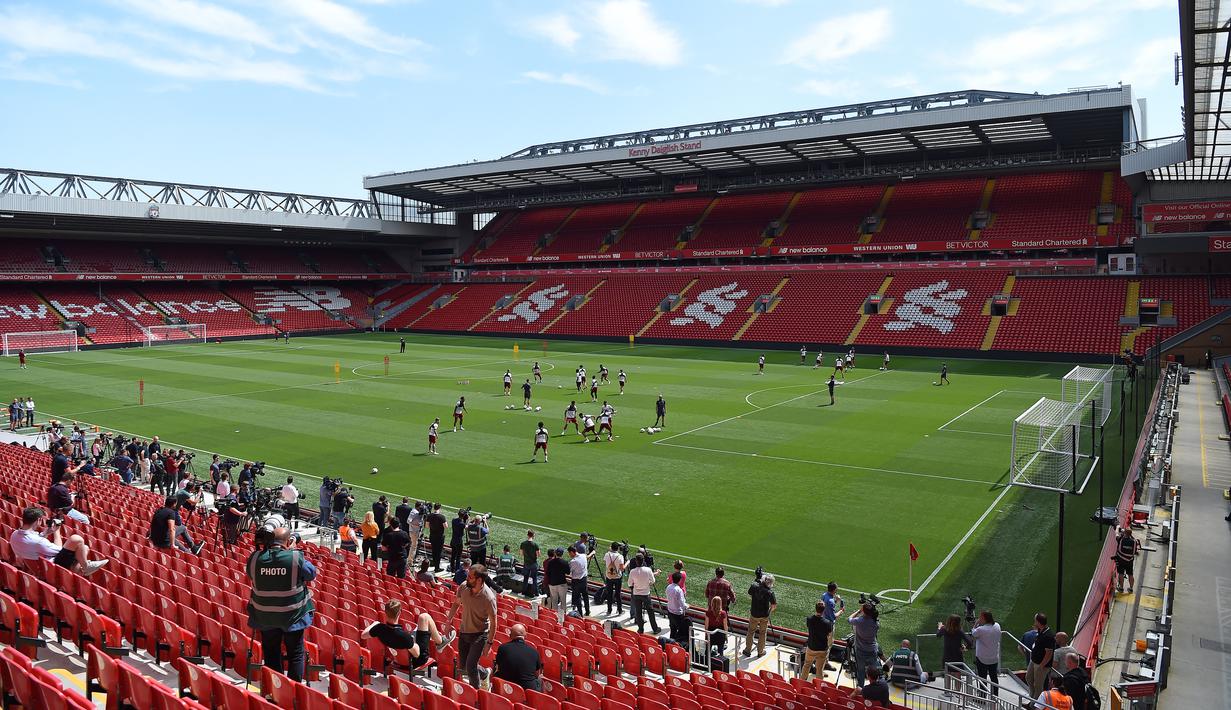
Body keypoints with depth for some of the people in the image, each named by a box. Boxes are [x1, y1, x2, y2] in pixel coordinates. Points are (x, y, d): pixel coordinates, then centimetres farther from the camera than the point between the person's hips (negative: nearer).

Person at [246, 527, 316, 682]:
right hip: (293, 615, -3)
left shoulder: (255, 557, -12)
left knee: (271, 654, 18)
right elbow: (312, 574, -4)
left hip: (265, 616, 3)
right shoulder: (296, 557, -20)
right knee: (295, 654, 13)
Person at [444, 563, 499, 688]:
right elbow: (456, 603, 9)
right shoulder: (464, 587, -14)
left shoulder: (488, 597, -29)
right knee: (463, 664, 17)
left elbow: (493, 622, -19)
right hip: (464, 631, 6)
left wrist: (488, 644, -17)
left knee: (470, 665, -11)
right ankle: (484, 673, 45)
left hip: (479, 635, -6)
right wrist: (449, 620, 6)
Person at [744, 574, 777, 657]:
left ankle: (747, 650, 27)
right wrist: (770, 610, 6)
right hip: (764, 616, -2)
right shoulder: (769, 592, -22)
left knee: (750, 632, 19)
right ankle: (760, 651, 28)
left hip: (754, 614, 2)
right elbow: (774, 605, -15)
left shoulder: (754, 586, -15)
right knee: (762, 633, 17)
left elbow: (749, 594, 5)